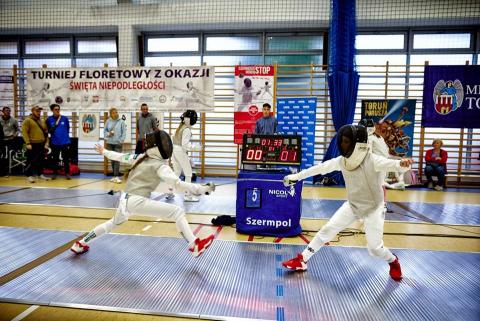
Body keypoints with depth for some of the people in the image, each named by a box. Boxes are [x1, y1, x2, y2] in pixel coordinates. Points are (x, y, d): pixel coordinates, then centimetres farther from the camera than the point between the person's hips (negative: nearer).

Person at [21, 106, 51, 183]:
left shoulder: (42, 121, 16)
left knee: (41, 160, 11)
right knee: (31, 161, -1)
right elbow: (24, 132, -10)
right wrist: (28, 143, -16)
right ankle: (29, 175, 5)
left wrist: (46, 143, 7)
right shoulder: (27, 120, -3)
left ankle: (40, 174, 22)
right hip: (32, 144, -6)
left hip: (41, 144, 6)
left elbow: (46, 133, 16)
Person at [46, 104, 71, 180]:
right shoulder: (49, 119, -1)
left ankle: (67, 173, 15)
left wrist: (65, 137, 6)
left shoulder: (65, 118, -1)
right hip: (54, 143, 1)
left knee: (66, 158, 6)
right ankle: (55, 173, 21)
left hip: (65, 142, 0)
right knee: (55, 159, 10)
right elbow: (48, 130, 8)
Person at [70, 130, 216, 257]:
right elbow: (178, 183, -25)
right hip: (137, 201, -8)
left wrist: (103, 152, 39)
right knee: (178, 212, -14)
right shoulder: (160, 166, -13)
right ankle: (195, 245, -25)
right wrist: (203, 189, -29)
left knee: (114, 223, 36)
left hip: (126, 199, 8)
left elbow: (121, 157, 21)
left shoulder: (141, 157, 7)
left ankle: (80, 244, 49)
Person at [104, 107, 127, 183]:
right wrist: (108, 134, -10)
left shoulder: (121, 121, -3)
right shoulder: (108, 121, 4)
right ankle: (115, 176, 19)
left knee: (117, 160, -10)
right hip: (110, 143, 4)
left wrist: (121, 141, -11)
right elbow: (105, 130, 10)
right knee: (112, 159, 9)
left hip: (118, 143, -3)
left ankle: (117, 176, -9)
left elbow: (124, 132, -4)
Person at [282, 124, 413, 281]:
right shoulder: (342, 160, -11)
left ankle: (393, 261, 30)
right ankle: (301, 260, 13)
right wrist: (296, 176, 2)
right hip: (352, 205, 5)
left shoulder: (373, 160, -27)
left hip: (373, 207, -5)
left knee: (374, 248, -5)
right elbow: (320, 168, -3)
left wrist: (401, 163, -68)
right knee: (327, 230, 2)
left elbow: (391, 164, -44)